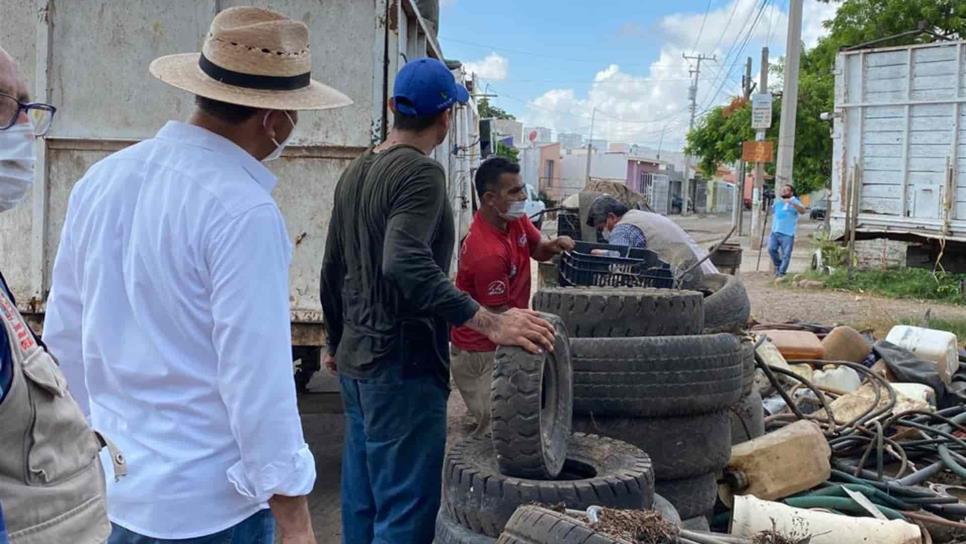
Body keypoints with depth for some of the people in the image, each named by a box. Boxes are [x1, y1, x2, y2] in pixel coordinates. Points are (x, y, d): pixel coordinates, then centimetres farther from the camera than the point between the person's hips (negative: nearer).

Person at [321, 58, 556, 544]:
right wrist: (489, 323, -33)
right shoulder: (420, 173, -15)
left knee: (362, 499, 19)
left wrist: (335, 341, 25)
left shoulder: (355, 171, 11)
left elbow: (332, 269, 16)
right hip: (402, 365, -9)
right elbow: (406, 265, -31)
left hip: (355, 360, 9)